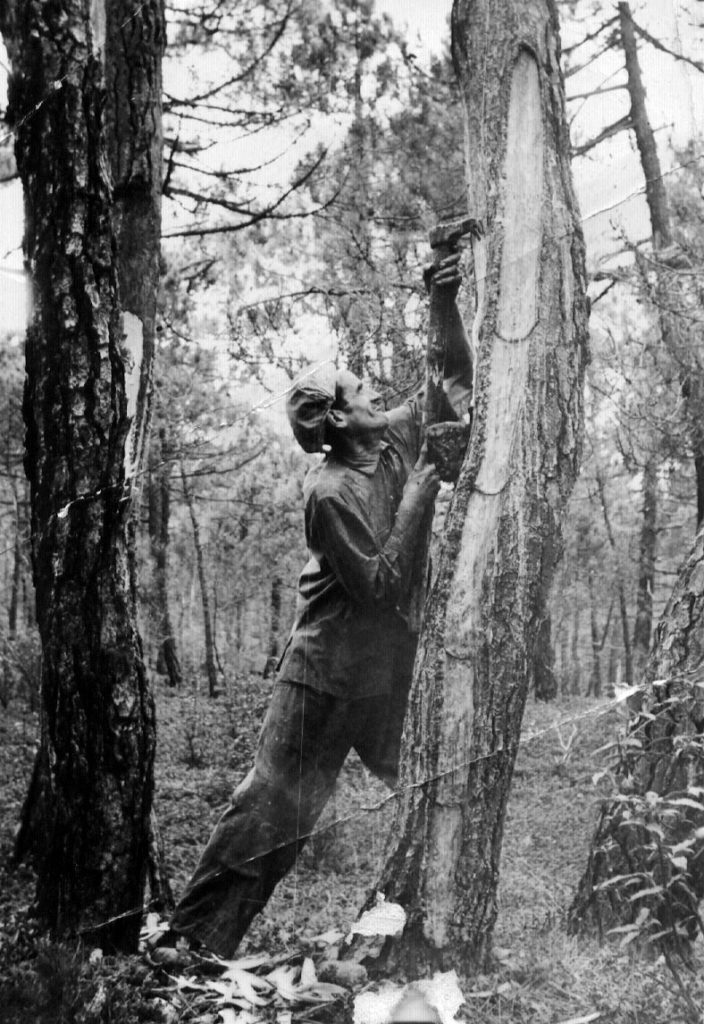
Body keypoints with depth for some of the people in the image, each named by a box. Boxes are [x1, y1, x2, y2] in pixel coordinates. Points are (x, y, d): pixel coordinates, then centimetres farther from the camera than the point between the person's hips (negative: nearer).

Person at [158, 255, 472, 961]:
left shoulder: (399, 438, 1)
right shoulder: (330, 492, -20)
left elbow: (462, 382, 11)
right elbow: (378, 587, -20)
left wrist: (448, 307, -3)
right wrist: (413, 503, -17)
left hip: (395, 668, 7)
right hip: (329, 672, -7)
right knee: (272, 809, -1)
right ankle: (190, 940, 12)